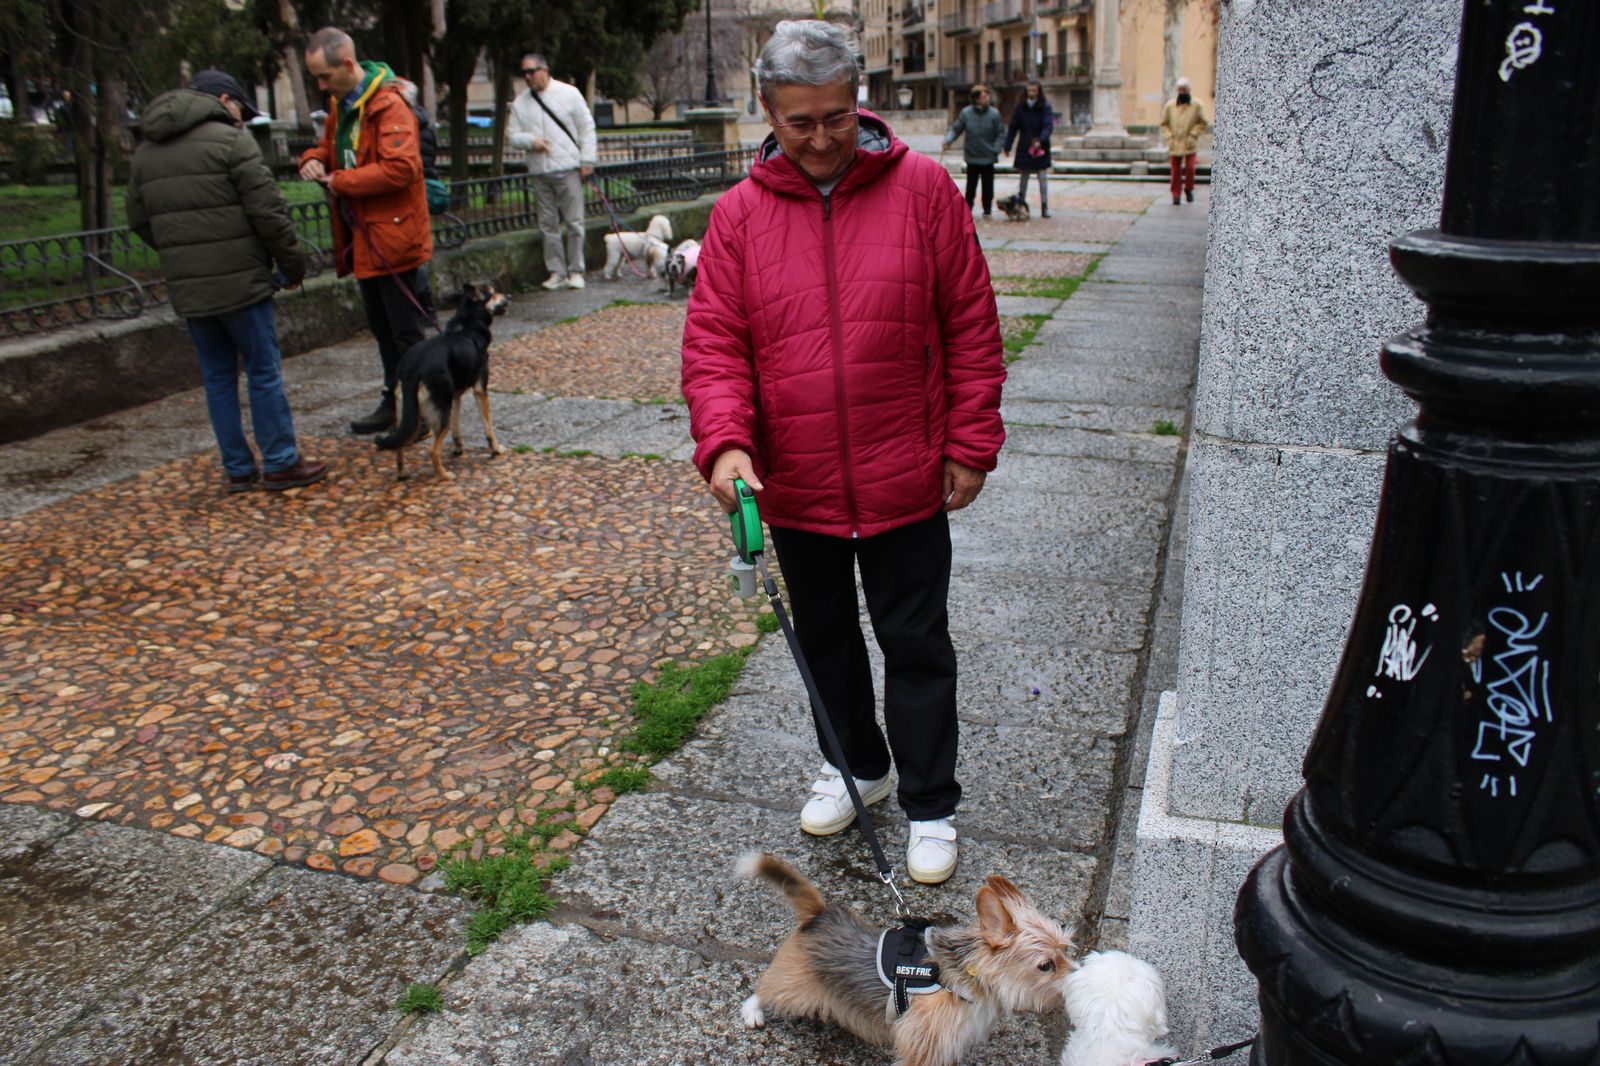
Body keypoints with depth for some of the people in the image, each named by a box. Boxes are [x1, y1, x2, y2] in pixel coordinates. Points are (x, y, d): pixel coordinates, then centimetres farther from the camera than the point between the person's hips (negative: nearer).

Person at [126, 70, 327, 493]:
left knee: (217, 376, 12)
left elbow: (140, 222, 16)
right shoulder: (229, 140, -7)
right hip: (239, 281, -6)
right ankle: (281, 463, 5)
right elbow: (267, 211, -12)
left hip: (185, 287, 6)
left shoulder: (145, 151, 15)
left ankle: (238, 469, 15)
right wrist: (292, 263, -3)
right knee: (264, 372, 2)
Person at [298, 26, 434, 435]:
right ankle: (395, 402, 31)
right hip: (363, 237, 10)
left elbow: (400, 168, -28)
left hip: (394, 237, -10)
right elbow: (330, 143, 26)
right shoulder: (340, 104, 12)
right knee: (383, 328, 19)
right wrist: (314, 159, 1)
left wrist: (340, 181, -19)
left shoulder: (388, 106, -18)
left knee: (409, 333, -1)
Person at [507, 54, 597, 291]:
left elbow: (587, 127, 2)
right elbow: (512, 135, 10)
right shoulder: (520, 102, 10)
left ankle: (575, 272, 6)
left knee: (574, 223, -3)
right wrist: (531, 140, -10)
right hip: (539, 172, 4)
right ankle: (557, 273, 11)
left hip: (567, 169, -3)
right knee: (548, 225, 5)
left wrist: (587, 160, -4)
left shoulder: (568, 93, 2)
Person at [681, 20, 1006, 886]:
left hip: (905, 483, -2)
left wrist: (969, 446, -5)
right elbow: (712, 344, -5)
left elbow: (971, 328, -3)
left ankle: (930, 806, 24)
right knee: (824, 638, 19)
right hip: (795, 488, 3)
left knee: (916, 645, 8)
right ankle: (857, 765, 42)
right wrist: (724, 441, -21)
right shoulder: (739, 214, -2)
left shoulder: (922, 189, -6)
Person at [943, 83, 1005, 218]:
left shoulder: (994, 114, -6)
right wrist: (948, 140, -18)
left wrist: (996, 149, -11)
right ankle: (967, 210, 16)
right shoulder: (966, 113, -6)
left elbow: (1001, 134, 0)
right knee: (970, 186, 6)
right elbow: (956, 129, 0)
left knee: (988, 187, 6)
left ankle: (987, 210, 19)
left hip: (988, 158, 0)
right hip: (971, 157, 0)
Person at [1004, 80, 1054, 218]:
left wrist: (1040, 141, -31)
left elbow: (1049, 126, -15)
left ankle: (1045, 207, 3)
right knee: (1023, 178, 8)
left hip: (1041, 148, -2)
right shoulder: (1021, 108, 2)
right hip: (1024, 148, 2)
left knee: (1043, 178, -1)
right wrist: (1007, 146, -1)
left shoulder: (1045, 107, -4)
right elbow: (1012, 127, 5)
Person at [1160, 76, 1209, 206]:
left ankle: (1189, 189, 15)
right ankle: (1176, 194, 12)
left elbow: (1203, 123, 3)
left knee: (1190, 168, -10)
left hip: (1190, 144, -1)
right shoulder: (1170, 105, 4)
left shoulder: (1197, 105, 0)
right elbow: (1164, 124, 11)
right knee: (1176, 170, 1)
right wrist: (1170, 136, -2)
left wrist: (1193, 135, -8)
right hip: (1175, 144, 1)